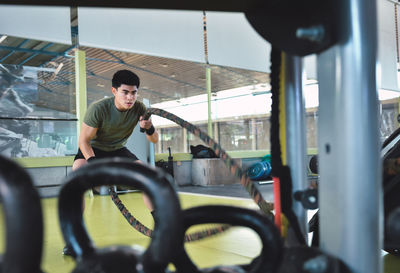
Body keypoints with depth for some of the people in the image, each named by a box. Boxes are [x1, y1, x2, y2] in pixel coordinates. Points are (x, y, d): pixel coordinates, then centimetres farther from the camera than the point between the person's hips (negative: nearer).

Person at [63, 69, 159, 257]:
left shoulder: (139, 109, -18)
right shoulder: (98, 108, -29)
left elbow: (155, 140, -11)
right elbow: (84, 140, -22)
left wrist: (149, 129, -34)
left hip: (118, 150, 4)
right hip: (92, 149, -3)